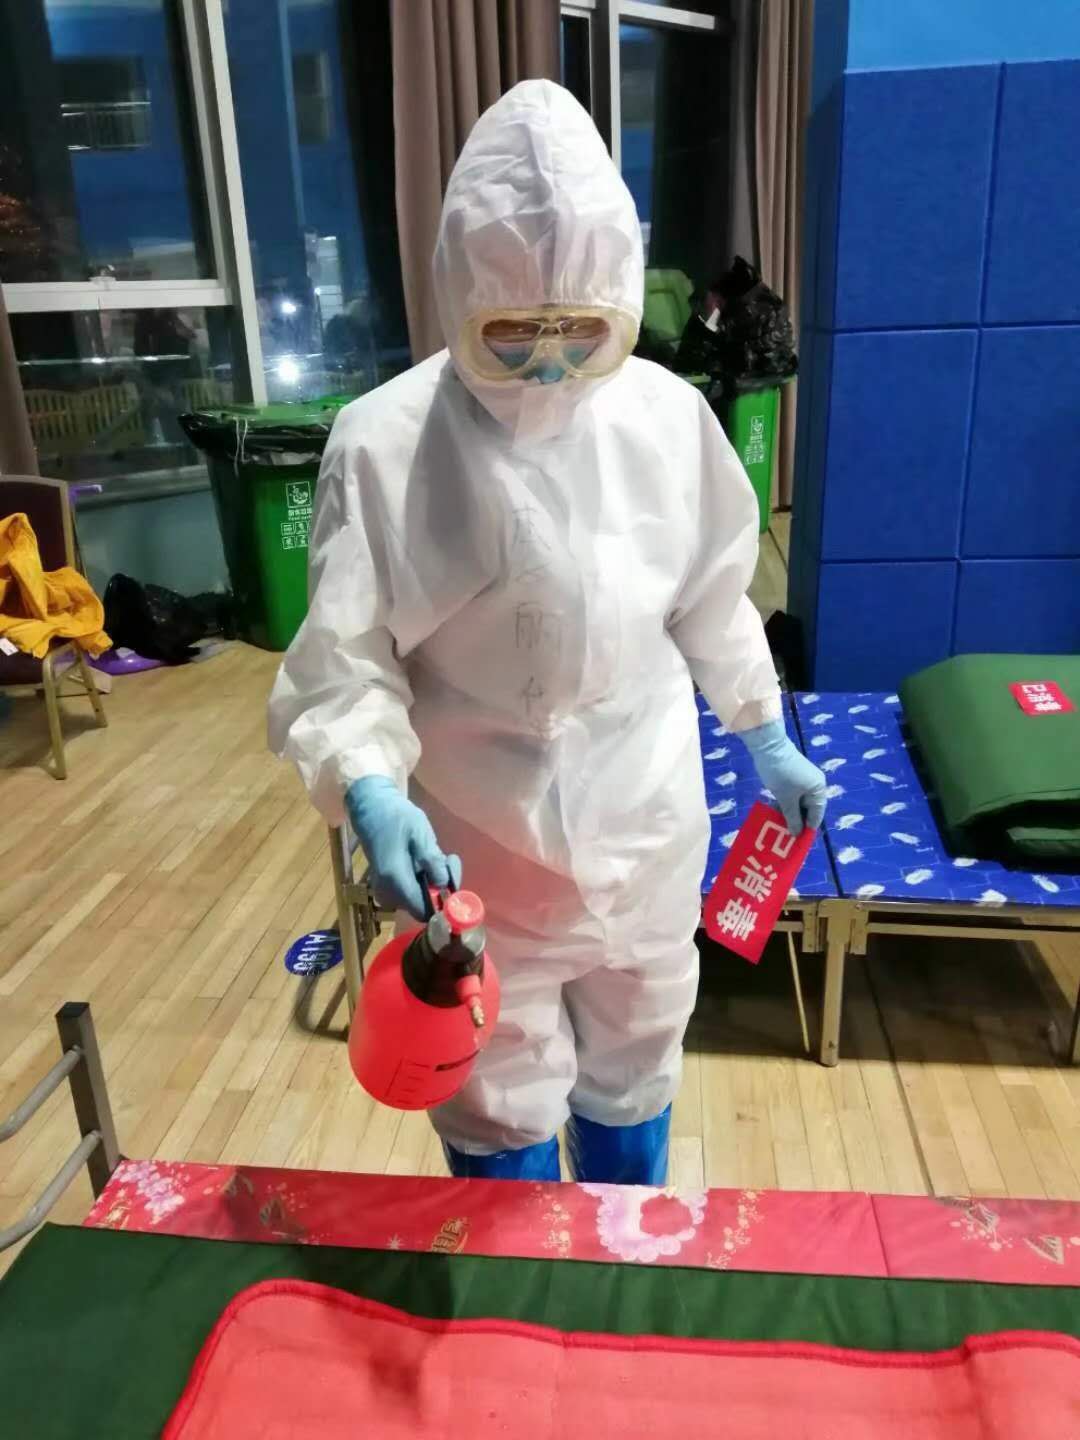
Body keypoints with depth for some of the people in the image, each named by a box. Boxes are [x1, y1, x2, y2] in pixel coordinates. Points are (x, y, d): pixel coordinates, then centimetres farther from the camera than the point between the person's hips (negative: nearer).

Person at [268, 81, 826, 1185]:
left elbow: (712, 604, 7)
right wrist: (372, 794, -31)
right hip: (479, 839, -3)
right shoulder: (385, 441, -17)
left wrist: (768, 741, 13)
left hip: (646, 821, 4)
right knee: (496, 1099, 16)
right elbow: (344, 660, -14)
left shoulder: (668, 415, -6)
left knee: (634, 1066, 25)